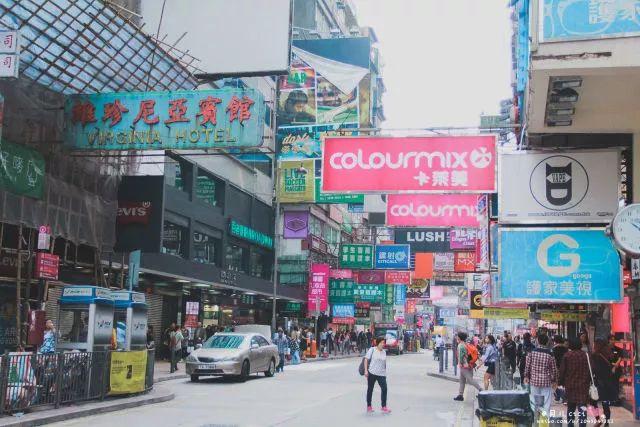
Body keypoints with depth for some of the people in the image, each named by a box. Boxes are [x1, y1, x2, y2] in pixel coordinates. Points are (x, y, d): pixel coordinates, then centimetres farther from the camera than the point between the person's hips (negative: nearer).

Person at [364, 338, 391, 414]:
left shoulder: (384, 352, 11)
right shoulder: (372, 350, -4)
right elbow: (366, 359, -5)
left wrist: (385, 372, 18)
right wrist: (366, 370, -12)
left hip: (381, 374, 4)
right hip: (372, 373, -4)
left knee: (384, 388, -9)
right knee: (370, 389, 6)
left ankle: (384, 407, -2)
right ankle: (369, 406, 19)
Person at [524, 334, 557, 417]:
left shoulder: (531, 352, -4)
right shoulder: (550, 354, -9)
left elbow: (527, 365, 1)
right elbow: (554, 369, -3)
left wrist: (526, 376, 13)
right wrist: (554, 380, 8)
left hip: (534, 380, 2)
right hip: (546, 382, -2)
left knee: (533, 402, 12)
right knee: (546, 403, 5)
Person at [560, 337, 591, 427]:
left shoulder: (567, 355, -5)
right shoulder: (585, 355, -3)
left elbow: (562, 370, -3)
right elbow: (589, 370, 2)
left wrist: (561, 382, 6)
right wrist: (589, 382, 10)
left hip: (570, 384, 1)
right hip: (583, 385, -1)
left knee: (571, 406, 15)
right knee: (582, 407, -1)